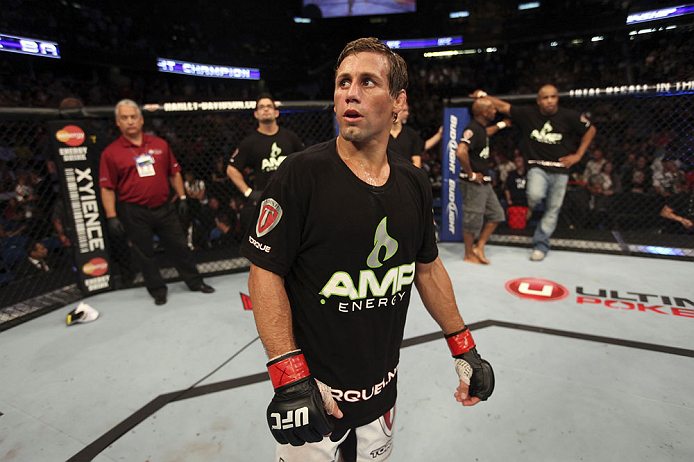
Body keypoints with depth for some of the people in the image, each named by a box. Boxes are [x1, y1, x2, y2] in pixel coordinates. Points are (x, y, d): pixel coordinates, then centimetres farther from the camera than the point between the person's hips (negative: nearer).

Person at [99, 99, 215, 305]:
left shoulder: (160, 144, 7)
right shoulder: (111, 152, -3)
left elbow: (174, 173, 13)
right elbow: (107, 188, -4)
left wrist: (182, 197, 10)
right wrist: (112, 217, -8)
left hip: (164, 208, 2)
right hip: (134, 213, -2)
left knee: (179, 246, 10)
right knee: (144, 253, 9)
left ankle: (195, 282, 25)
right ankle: (158, 290, 26)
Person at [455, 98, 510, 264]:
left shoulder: (481, 127, 12)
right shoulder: (472, 129, -18)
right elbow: (461, 152, -35)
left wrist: (502, 124, 44)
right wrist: (471, 174, -25)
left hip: (484, 182, 10)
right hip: (473, 183, -10)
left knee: (496, 215, 13)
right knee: (473, 220, 1)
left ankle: (479, 248, 21)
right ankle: (469, 255, 17)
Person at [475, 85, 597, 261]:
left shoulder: (569, 116, -3)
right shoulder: (528, 114, -4)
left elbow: (590, 130, 11)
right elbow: (503, 107, 1)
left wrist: (578, 155, 4)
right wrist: (483, 95, -4)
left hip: (560, 169, 1)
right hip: (537, 167, -1)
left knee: (553, 209, 3)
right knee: (535, 195, -30)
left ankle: (541, 244, 17)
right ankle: (531, 206, 9)